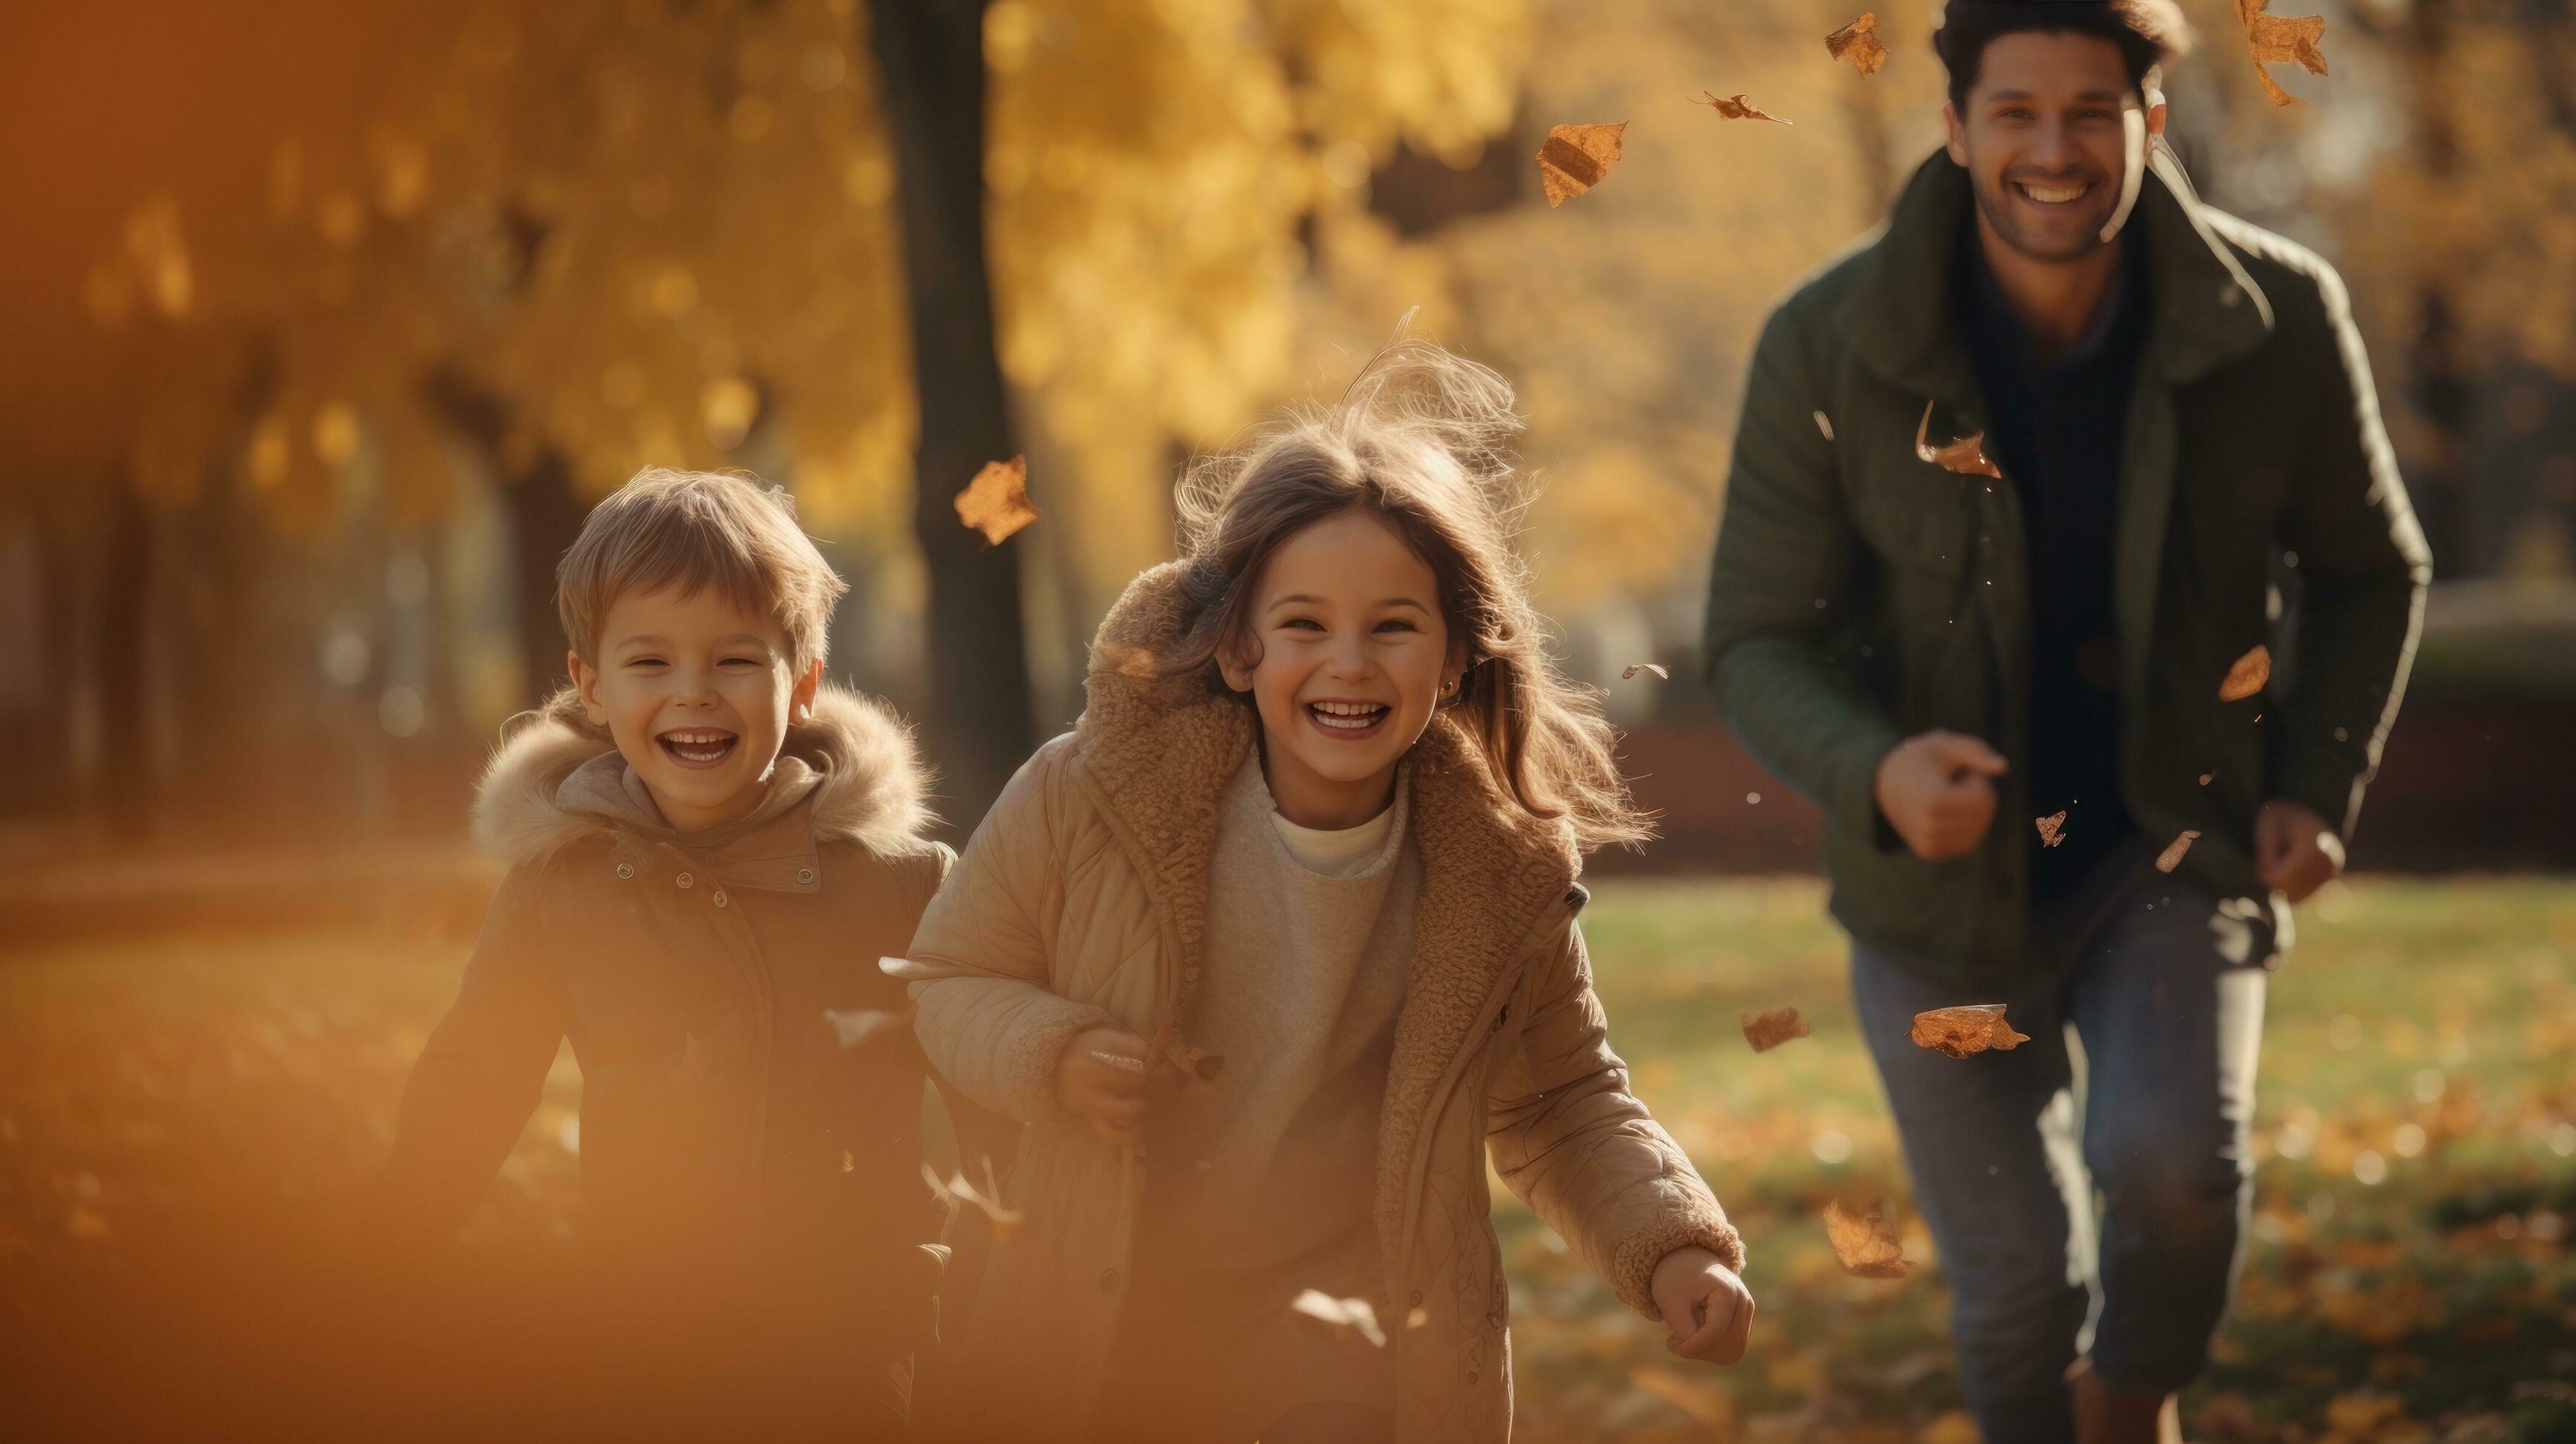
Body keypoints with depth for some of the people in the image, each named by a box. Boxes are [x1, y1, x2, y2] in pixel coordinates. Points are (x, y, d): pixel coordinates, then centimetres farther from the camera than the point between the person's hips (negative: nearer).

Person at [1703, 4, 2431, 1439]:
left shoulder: (2282, 320, -16)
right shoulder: (1829, 348, -19)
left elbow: (2370, 572, 3)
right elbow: (1761, 645, -11)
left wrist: (2318, 785, -10)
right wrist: (1877, 773, -32)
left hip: (2175, 850, 0)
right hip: (1944, 872, 0)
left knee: (2173, 1158, -26)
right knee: (2021, 1290, 3)